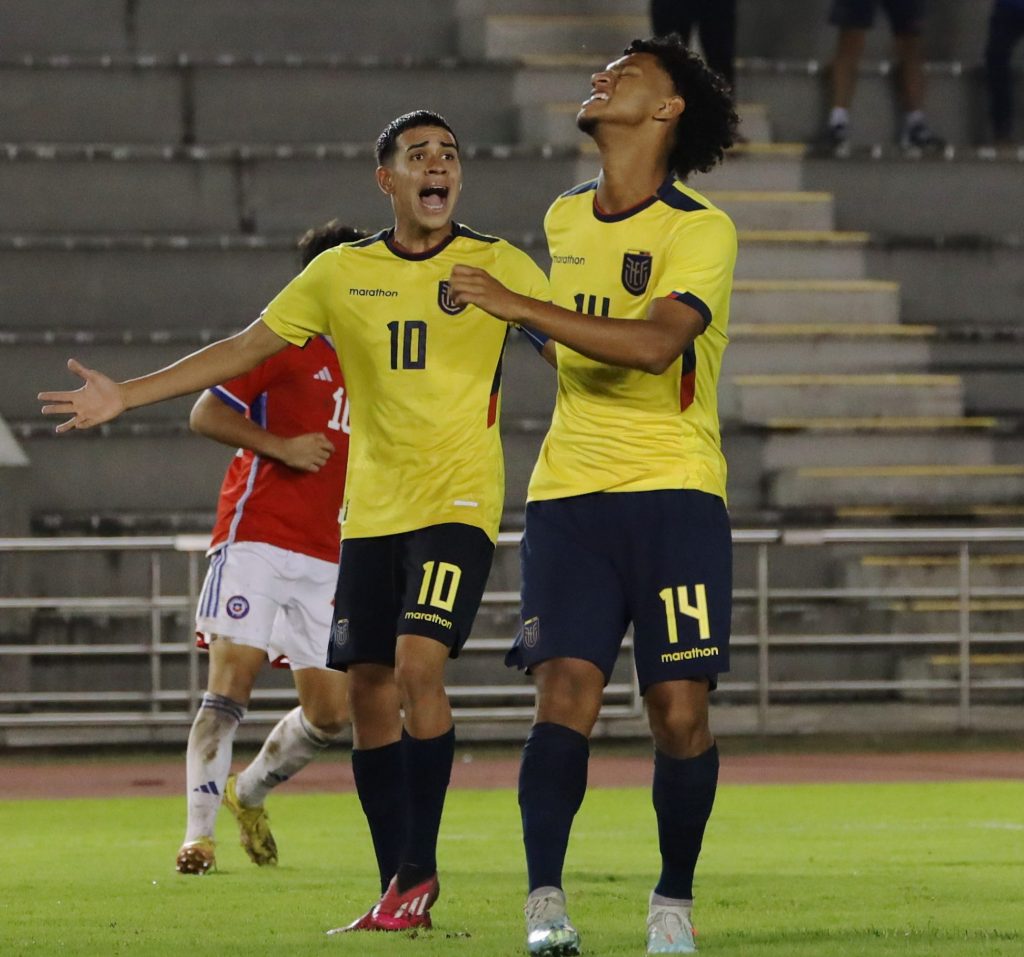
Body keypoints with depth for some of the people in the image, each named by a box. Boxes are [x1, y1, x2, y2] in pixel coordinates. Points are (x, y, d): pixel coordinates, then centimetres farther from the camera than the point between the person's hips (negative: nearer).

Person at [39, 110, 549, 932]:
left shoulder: (499, 267, -1)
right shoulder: (342, 273, 7)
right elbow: (244, 350, 11)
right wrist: (126, 395, 7)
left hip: (458, 503, -4)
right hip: (370, 513, 4)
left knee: (417, 665, -20)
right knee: (369, 692, 2)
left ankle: (418, 872, -9)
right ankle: (402, 893, 11)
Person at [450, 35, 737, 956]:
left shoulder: (701, 231, -7)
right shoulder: (564, 218, 13)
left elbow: (655, 341, -24)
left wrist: (521, 308, -25)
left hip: (675, 495, -4)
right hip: (569, 495, 4)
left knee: (680, 709, -5)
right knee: (565, 693, -11)